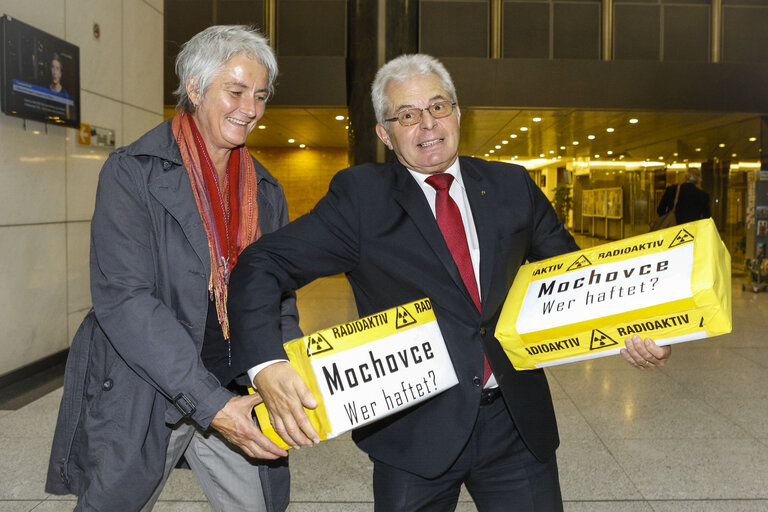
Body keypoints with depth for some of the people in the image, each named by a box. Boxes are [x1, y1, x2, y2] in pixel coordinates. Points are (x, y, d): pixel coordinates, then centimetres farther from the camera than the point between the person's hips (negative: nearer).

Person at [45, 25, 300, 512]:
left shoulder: (267, 192, 8)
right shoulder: (132, 172, -9)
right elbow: (122, 298, -18)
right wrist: (208, 403, -25)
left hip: (237, 395, 5)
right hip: (141, 397, -4)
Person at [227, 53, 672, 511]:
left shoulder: (512, 187, 5)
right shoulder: (361, 197, -6)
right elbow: (263, 265, -11)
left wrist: (634, 331, -8)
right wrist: (268, 366, -27)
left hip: (518, 422, 3)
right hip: (415, 429, -2)